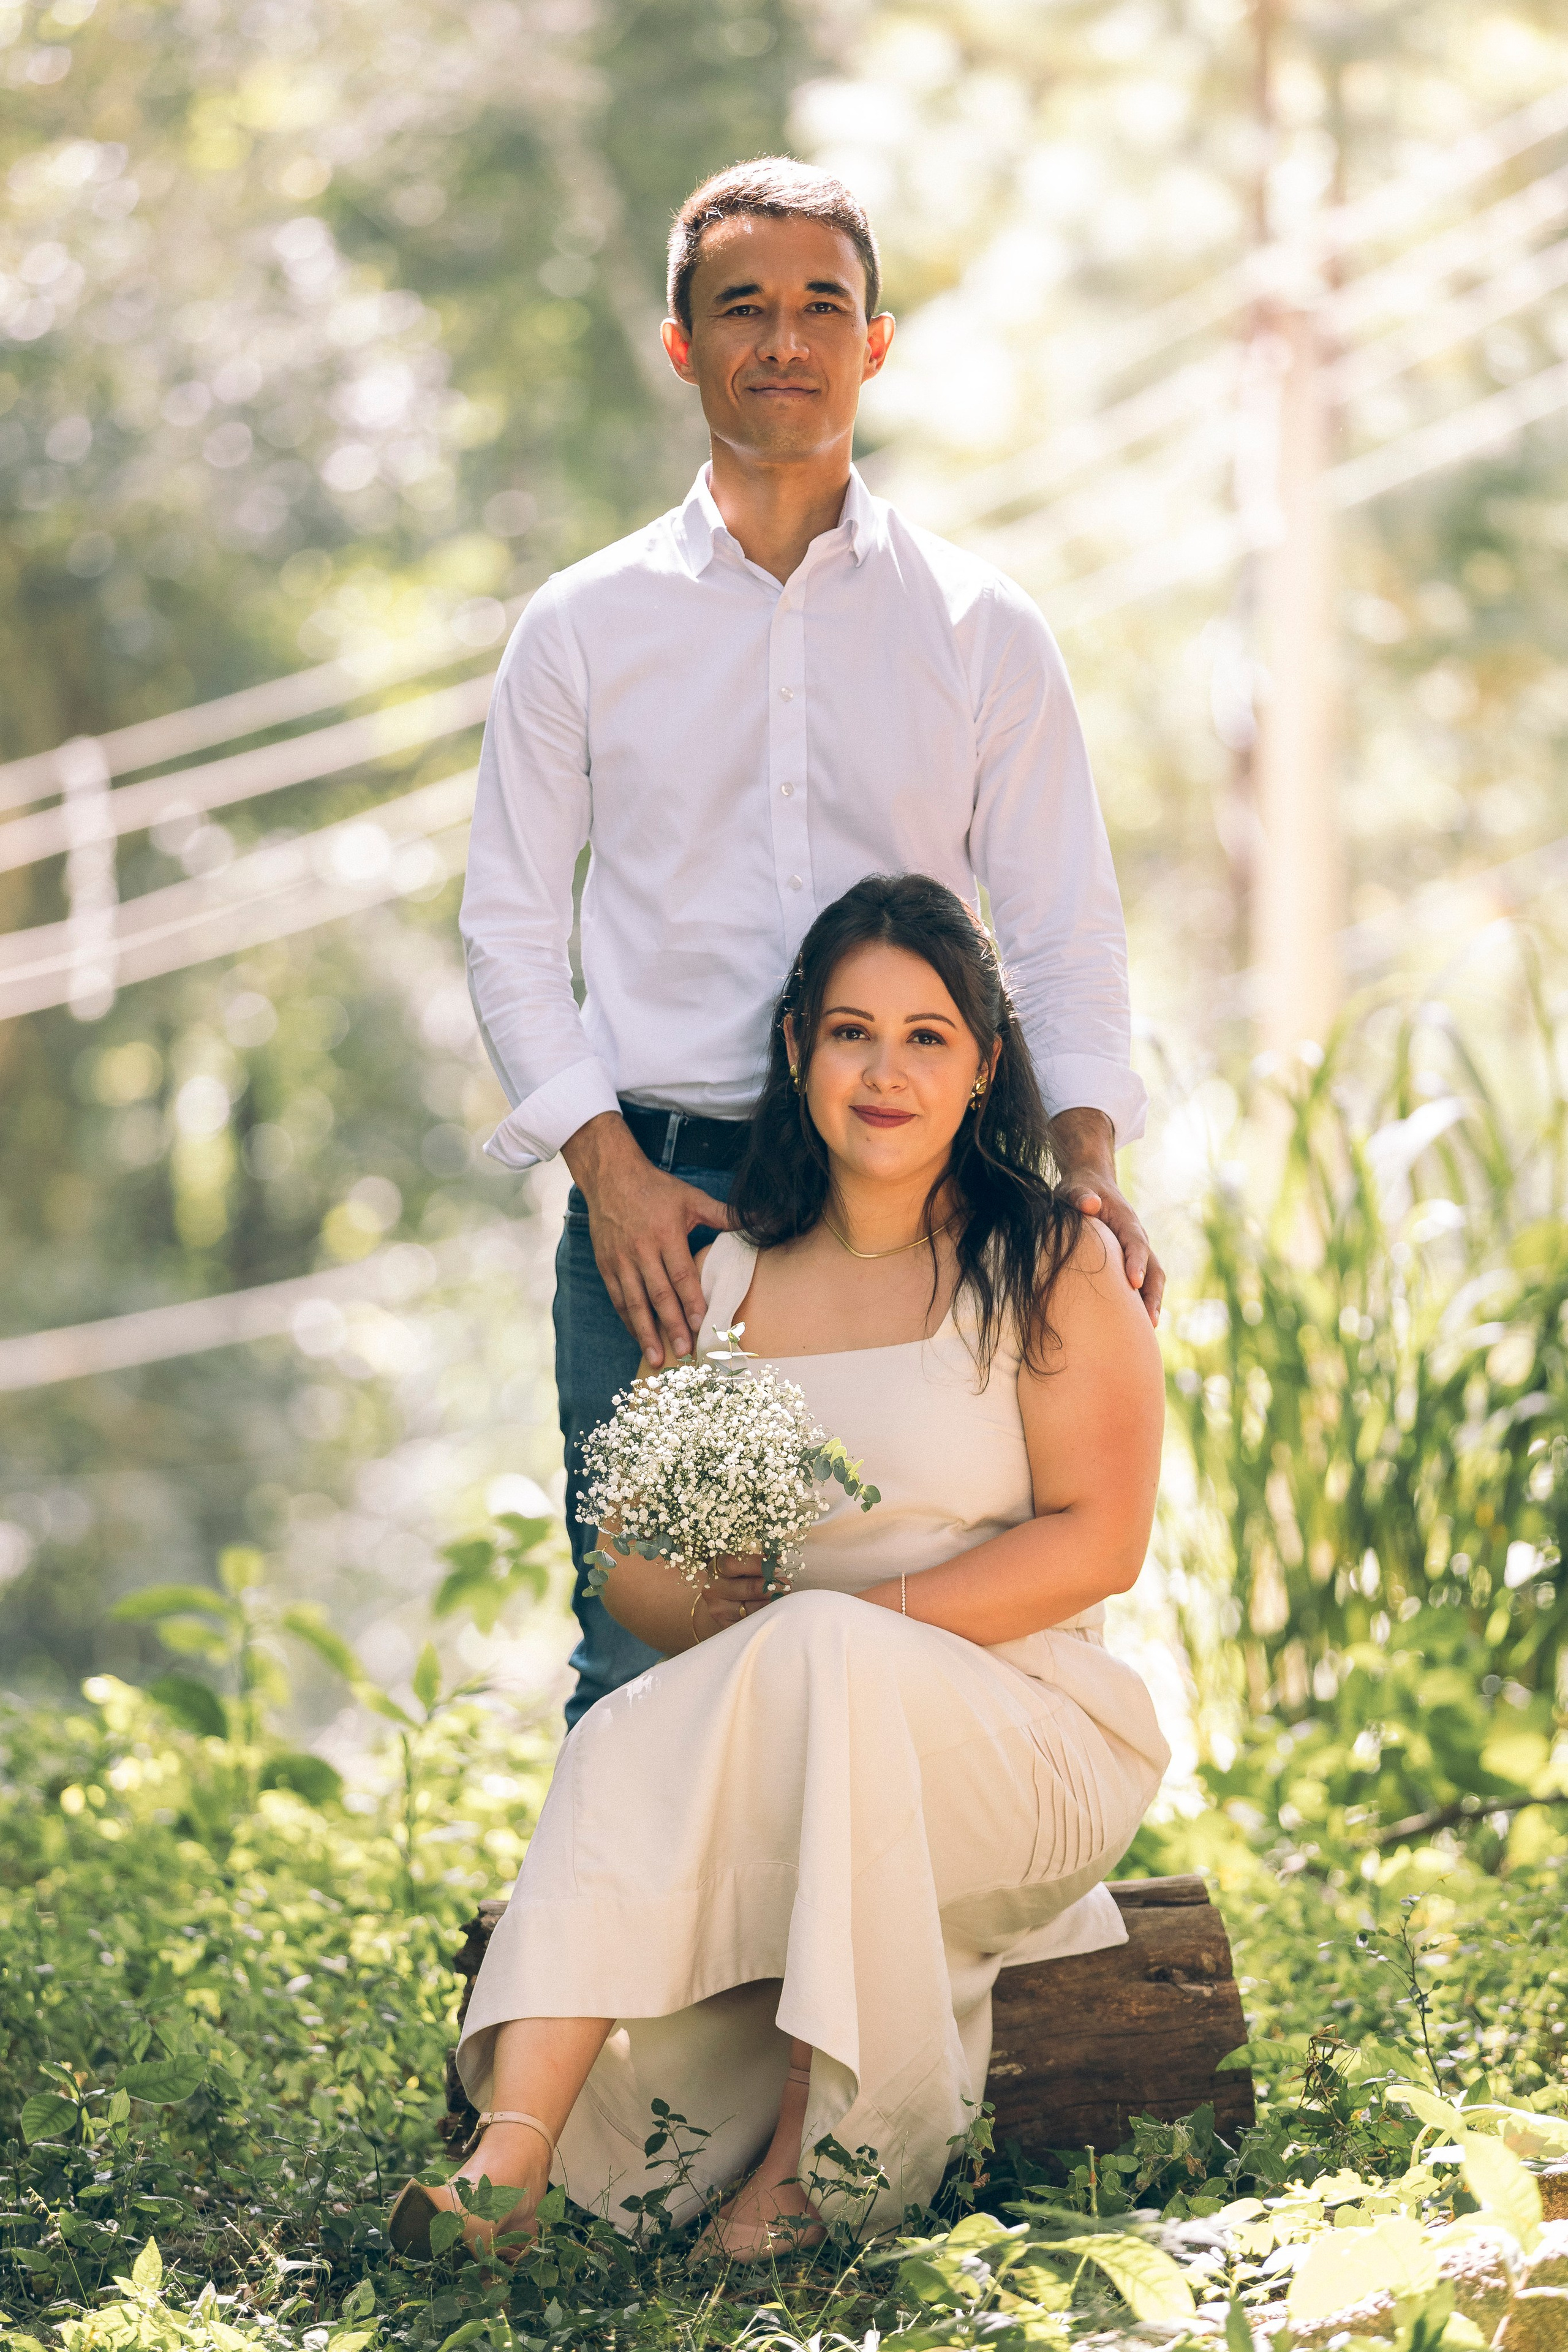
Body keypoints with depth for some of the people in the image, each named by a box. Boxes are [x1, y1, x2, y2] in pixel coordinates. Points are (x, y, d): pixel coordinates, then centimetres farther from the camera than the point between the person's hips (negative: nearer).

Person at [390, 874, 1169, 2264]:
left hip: (1030, 1744, -3)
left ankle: (810, 2156, -29)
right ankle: (513, 2158, -42)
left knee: (817, 1659, -34)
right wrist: (710, 1610, -14)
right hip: (802, 1731, 3)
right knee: (630, 1741, -29)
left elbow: (1099, 1541, -9)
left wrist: (853, 1620, -18)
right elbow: (633, 1564, 10)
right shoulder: (726, 1285, 12)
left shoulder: (1053, 1262, 1)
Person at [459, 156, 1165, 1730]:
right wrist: (607, 1164, -6)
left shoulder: (984, 634, 9)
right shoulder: (584, 629, 9)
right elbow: (509, 923, 8)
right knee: (643, 1671, -5)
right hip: (653, 1202, 0)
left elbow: (1066, 932, 8)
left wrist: (1086, 1158, -9)